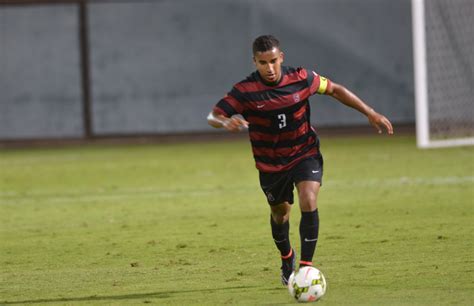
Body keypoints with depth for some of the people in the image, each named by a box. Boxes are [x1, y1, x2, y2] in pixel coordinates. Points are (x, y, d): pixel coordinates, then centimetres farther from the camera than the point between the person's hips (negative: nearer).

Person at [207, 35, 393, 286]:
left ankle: (306, 267, -16)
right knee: (280, 213, 17)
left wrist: (370, 113, 0)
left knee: (309, 202, -23)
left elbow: (334, 90, 0)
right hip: (270, 164, 1)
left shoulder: (301, 78, -15)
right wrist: (226, 122, -47)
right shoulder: (245, 91, -20)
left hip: (306, 154, -1)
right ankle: (287, 259, 47)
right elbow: (213, 116, -22)